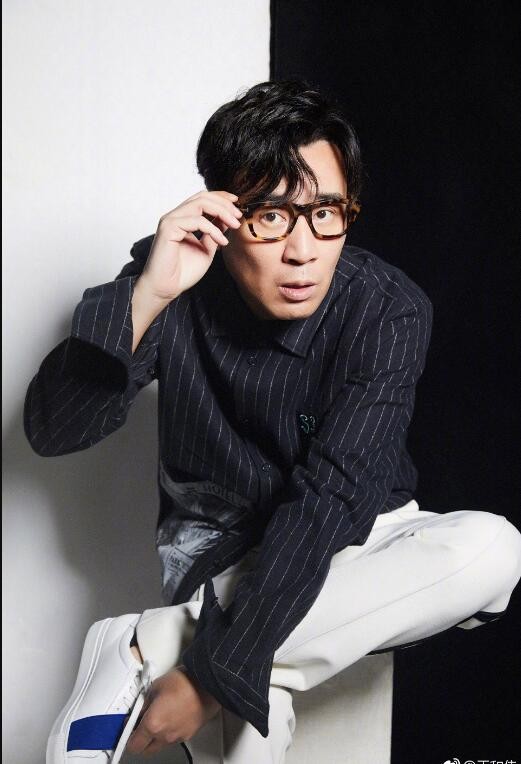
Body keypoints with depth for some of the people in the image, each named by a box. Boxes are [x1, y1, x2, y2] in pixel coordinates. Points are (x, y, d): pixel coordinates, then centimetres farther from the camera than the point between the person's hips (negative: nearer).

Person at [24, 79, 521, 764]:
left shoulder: (390, 311, -19)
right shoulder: (177, 281, -15)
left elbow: (329, 495, -26)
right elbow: (51, 432, -21)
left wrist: (213, 672, -33)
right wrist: (145, 298, -36)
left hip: (351, 539, 3)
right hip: (219, 548, -3)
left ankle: (150, 648, -27)